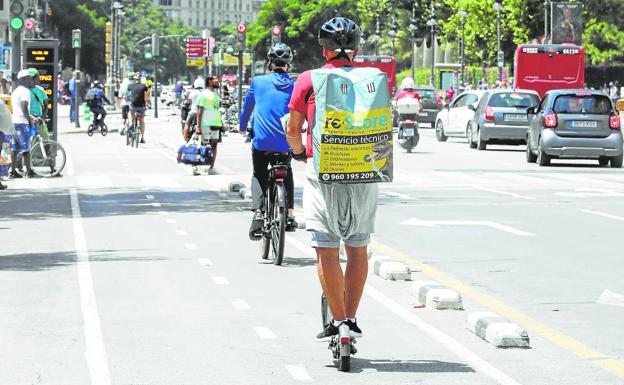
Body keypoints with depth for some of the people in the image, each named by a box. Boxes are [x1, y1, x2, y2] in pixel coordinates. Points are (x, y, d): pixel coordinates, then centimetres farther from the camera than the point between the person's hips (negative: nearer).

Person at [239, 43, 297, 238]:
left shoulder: (258, 82, 2)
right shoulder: (295, 86, 3)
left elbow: (247, 107, 17)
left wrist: (242, 128, 35)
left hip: (262, 142, -2)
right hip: (286, 144, 2)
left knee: (259, 176, 17)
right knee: (287, 173, 27)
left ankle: (258, 213, -9)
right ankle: (289, 215, 15)